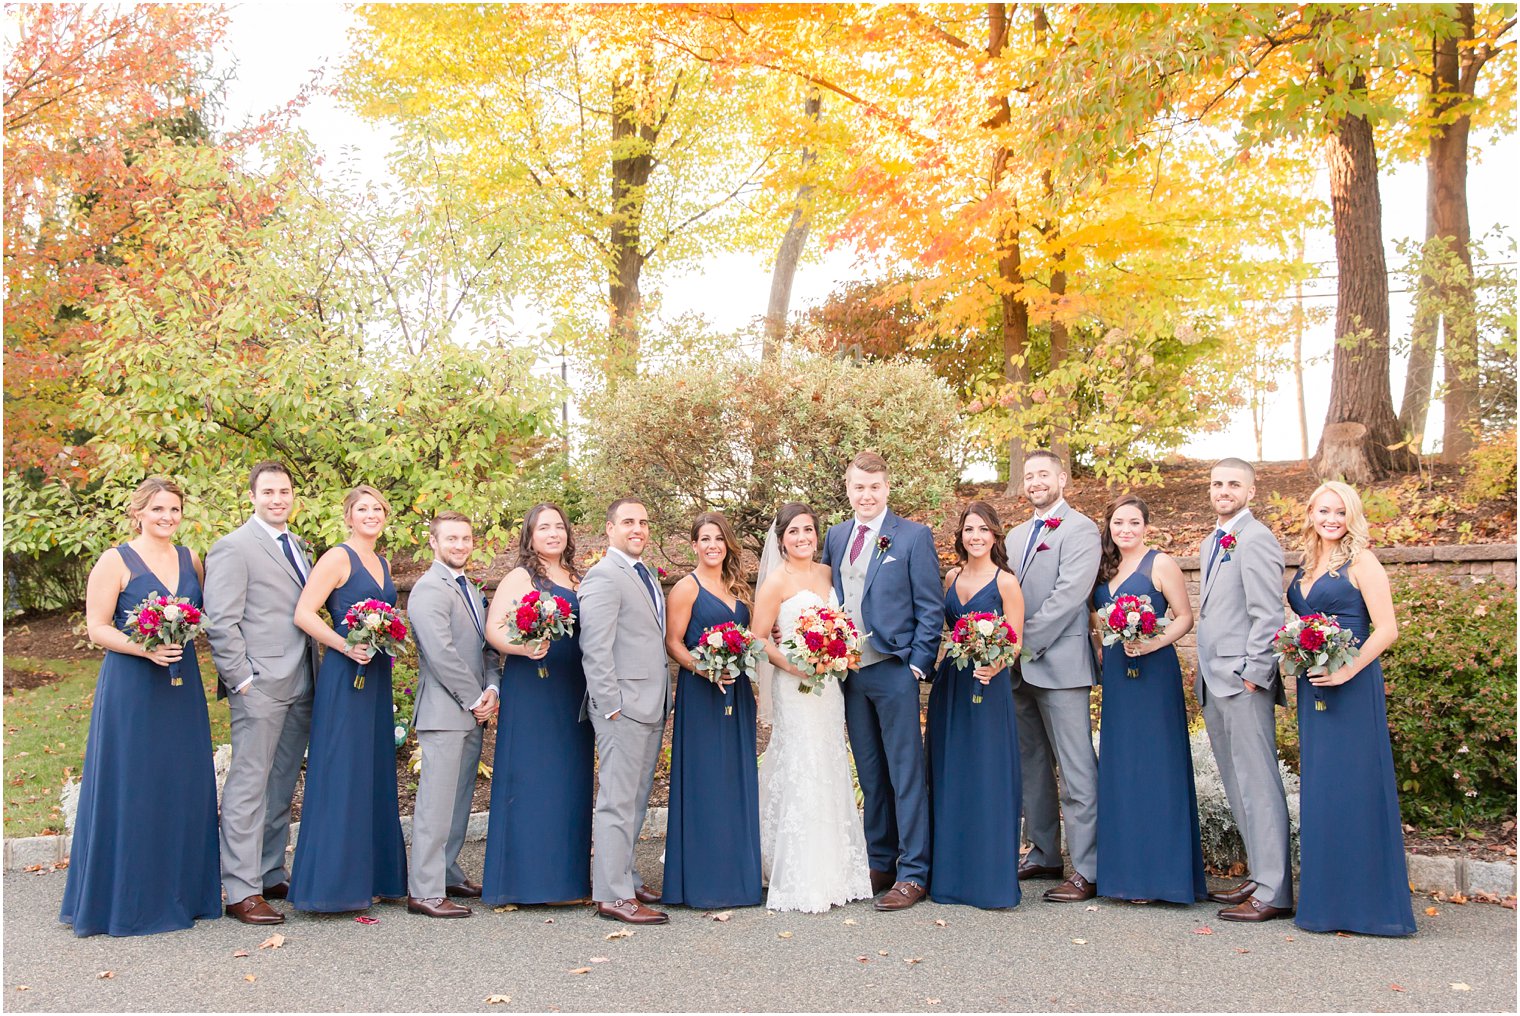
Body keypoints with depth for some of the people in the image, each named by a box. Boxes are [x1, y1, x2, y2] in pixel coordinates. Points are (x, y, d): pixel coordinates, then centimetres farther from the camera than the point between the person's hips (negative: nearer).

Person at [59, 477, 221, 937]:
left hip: (182, 686, 5)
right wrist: (146, 648, -21)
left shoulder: (191, 560, 11)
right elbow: (97, 628, -8)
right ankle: (127, 899, 11)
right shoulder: (116, 561, -4)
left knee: (184, 787, 8)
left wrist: (185, 636, -1)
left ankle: (181, 891, 19)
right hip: (130, 687, -5)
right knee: (130, 789, 0)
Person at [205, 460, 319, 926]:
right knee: (249, 785, -4)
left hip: (300, 686, 8)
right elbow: (220, 622, -11)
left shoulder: (298, 547, 18)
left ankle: (272, 875, 23)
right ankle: (241, 891, 1)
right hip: (260, 685, -7)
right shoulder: (233, 548, -6)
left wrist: (316, 675, 12)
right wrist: (242, 679, -15)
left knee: (282, 787, 13)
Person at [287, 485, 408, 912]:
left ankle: (372, 875, 20)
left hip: (377, 676, 8)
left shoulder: (383, 564, 17)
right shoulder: (338, 558, -7)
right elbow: (303, 613, -15)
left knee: (376, 774, 11)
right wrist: (345, 645, -24)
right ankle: (333, 882, 1)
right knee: (341, 775, -6)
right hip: (344, 675, -8)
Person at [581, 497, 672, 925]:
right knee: (617, 802, -4)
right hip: (623, 707, -9)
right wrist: (611, 706, -19)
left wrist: (663, 700, 15)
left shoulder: (645, 576, 18)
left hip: (651, 707, 9)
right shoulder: (604, 577, -11)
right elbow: (595, 649, -16)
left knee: (635, 801, 15)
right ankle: (613, 895, 1)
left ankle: (624, 877, 25)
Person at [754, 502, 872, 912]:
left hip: (830, 685, 7)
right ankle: (802, 883, 2)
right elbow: (758, 639, -8)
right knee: (802, 776, -6)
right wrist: (790, 663, -22)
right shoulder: (776, 581, -7)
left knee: (832, 773, 11)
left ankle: (834, 872, 22)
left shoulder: (828, 573, 11)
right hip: (795, 688, -7)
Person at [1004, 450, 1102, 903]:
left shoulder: (1080, 529, -5)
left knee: (1076, 770, -6)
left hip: (1060, 663, -8)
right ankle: (1044, 855, 24)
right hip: (1019, 668, 8)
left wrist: (1027, 643, -16)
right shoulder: (1017, 536, 19)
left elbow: (1069, 595, -15)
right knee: (1030, 767, 13)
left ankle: (1086, 870, -3)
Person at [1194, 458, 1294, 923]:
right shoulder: (1211, 543, 18)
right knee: (1237, 786, 14)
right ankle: (1259, 876, 22)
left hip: (1243, 681, -10)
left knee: (1258, 785, -6)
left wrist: (1254, 674, -17)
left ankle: (1273, 892, -2)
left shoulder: (1255, 539, -10)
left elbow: (1268, 614, -16)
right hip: (1214, 684, 10)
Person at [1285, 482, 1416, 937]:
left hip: (1350, 688, -7)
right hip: (1313, 688, 7)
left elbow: (1386, 629, -13)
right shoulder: (1307, 566, 14)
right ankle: (1326, 898, 18)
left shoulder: (1361, 563, -7)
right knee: (1319, 788, 10)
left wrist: (1348, 671, -20)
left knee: (1352, 786, -5)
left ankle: (1363, 900, 5)